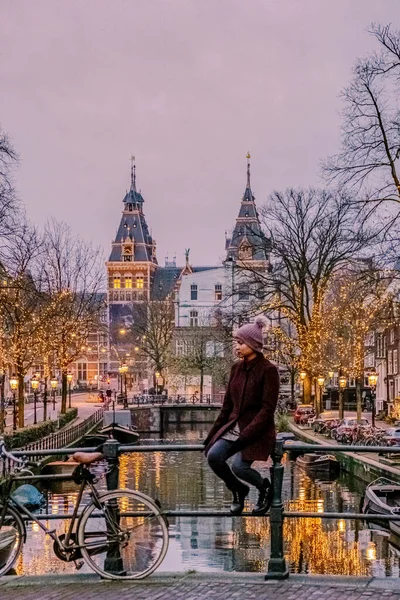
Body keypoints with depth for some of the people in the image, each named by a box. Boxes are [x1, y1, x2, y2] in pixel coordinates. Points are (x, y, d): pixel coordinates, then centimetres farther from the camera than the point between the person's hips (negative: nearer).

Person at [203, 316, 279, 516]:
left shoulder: (268, 370, -12)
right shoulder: (237, 368, 8)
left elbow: (267, 409, -16)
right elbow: (228, 404, 12)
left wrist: (244, 437, -22)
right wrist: (213, 433, 7)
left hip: (257, 430, -6)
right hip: (234, 425, 6)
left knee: (239, 466, -25)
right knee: (213, 456, -18)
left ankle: (265, 487, 8)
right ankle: (238, 490, 10)